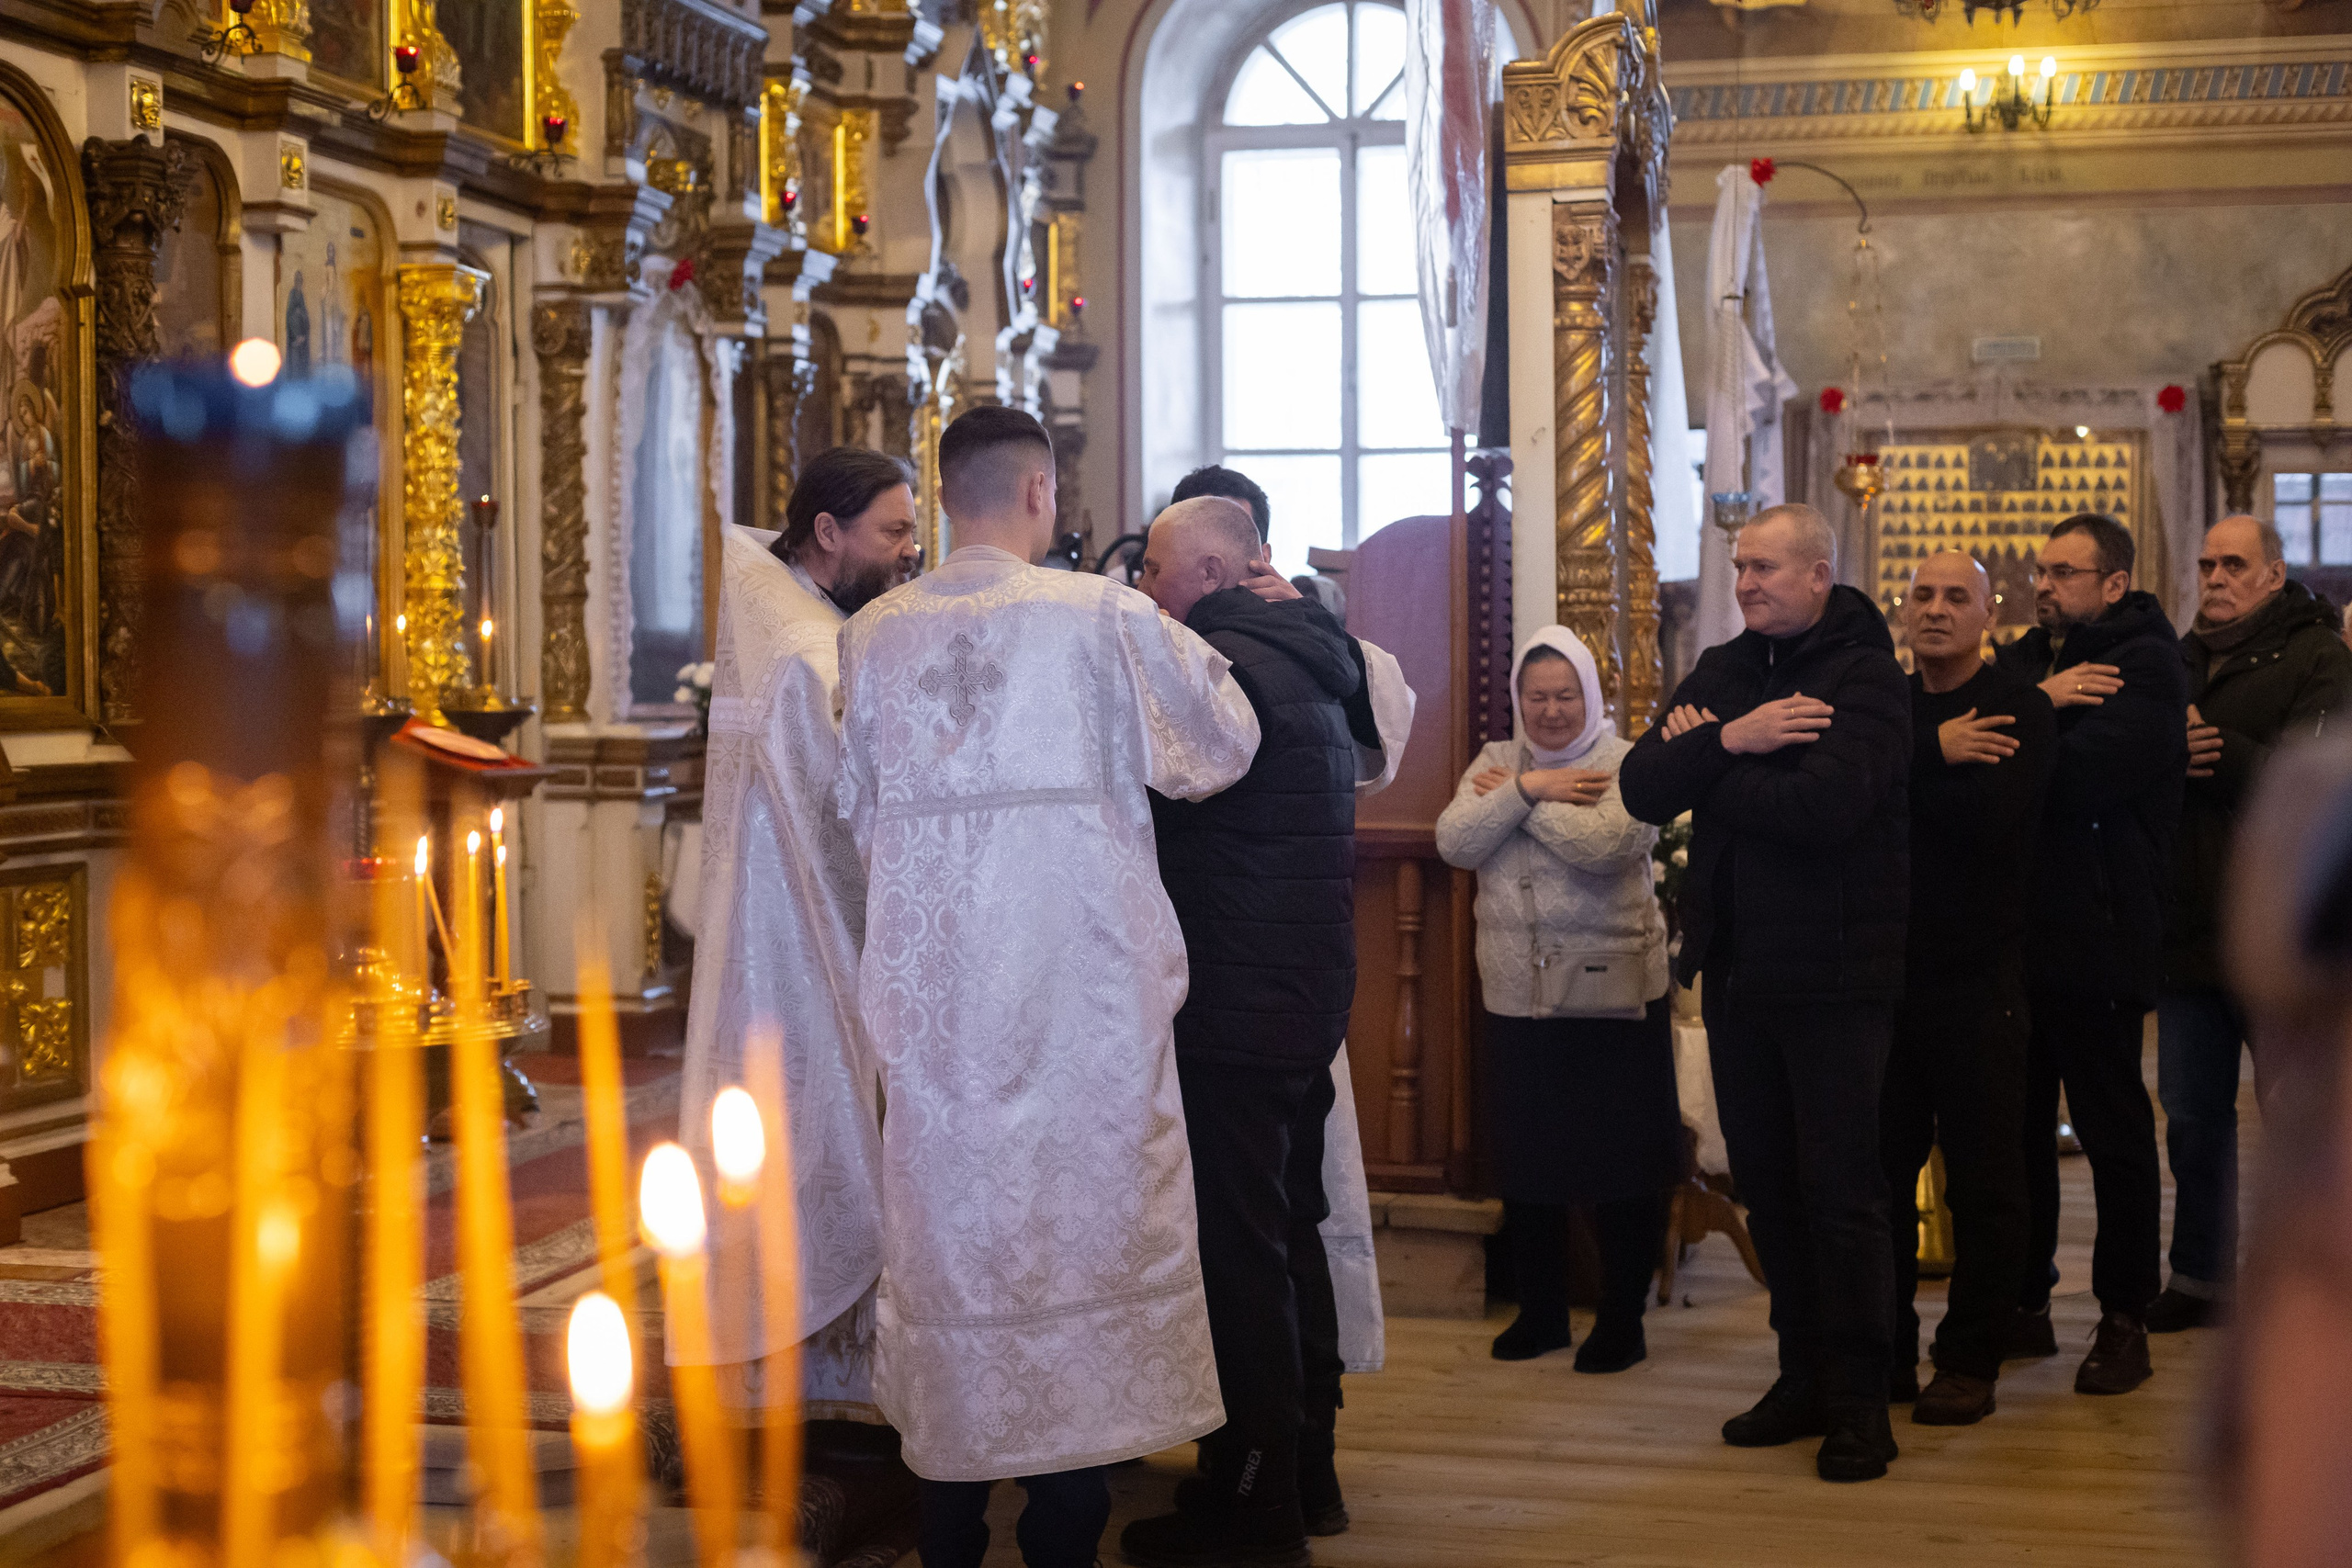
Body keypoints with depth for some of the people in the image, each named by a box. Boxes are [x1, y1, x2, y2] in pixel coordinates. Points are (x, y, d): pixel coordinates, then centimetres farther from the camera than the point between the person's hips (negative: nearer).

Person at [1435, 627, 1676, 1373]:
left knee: (1621, 1166, 3)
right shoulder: (1495, 762, 9)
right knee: (1526, 1164, 12)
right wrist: (1529, 789, -15)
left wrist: (1514, 796, -12)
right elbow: (1454, 842, -5)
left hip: (1615, 996, -4)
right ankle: (1541, 1311, 26)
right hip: (1519, 1001, 4)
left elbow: (1607, 843, -23)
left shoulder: (1625, 764, -5)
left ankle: (1622, 1318, 16)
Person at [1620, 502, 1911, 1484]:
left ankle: (1859, 1400, 10)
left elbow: (1824, 804, -26)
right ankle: (1805, 1376, 25)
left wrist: (1704, 761, -12)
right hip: (1737, 970, 6)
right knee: (1766, 1183, 13)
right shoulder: (1722, 673, 11)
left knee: (1841, 1189, -1)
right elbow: (1642, 789, -1)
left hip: (1836, 972, -6)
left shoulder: (1866, 676, -9)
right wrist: (1729, 739, -18)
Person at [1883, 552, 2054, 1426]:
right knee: (1880, 1169, 8)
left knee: (1982, 1182, 2)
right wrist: (1932, 754, -12)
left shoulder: (2018, 710, -3)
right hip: (1885, 966, 4)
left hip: (1977, 975, -4)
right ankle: (1885, 1352, 19)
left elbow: (1989, 814, -19)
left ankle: (1971, 1363, 12)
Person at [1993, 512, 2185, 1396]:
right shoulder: (2024, 661, 17)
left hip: (2096, 936, -7)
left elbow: (2077, 776, -22)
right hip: (2016, 933, 7)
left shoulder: (2145, 668, -8)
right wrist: (2040, 703, -15)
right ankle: (2024, 1304, 23)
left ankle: (2124, 1320, 12)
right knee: (2017, 1122, 12)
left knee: (2113, 1130, 2)